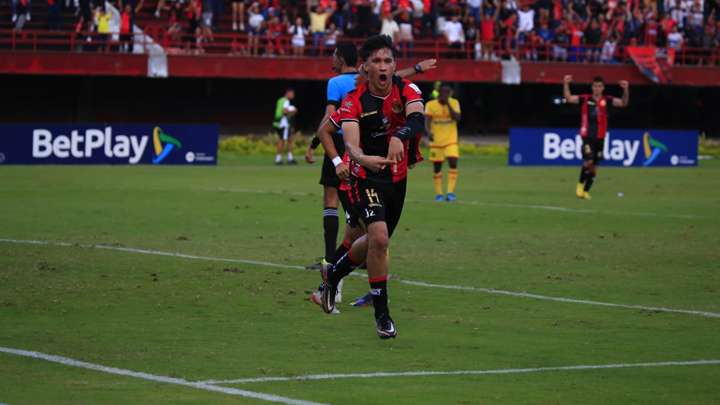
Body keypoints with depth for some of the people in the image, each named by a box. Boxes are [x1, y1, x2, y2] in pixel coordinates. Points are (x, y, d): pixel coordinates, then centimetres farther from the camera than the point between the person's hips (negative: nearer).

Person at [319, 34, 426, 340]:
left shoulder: (406, 91, -11)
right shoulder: (354, 101, -16)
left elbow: (417, 119, -31)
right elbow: (350, 144, -28)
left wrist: (398, 137, -53)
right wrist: (363, 159, -52)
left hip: (397, 178, 4)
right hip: (367, 177, -4)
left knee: (376, 242, 18)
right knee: (379, 238, -21)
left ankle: (333, 274, 48)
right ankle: (382, 313, -8)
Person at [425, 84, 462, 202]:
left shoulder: (454, 103, 2)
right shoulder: (430, 104, -3)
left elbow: (457, 118, -12)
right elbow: (426, 121, -11)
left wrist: (448, 104, -16)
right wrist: (429, 132, -31)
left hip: (451, 140, 0)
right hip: (436, 141, 0)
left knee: (453, 164, -17)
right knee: (437, 167, 5)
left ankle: (450, 193, -15)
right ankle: (439, 194, 16)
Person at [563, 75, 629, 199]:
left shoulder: (606, 100, 4)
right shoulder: (585, 99, 1)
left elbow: (623, 103, -4)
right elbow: (568, 98, -6)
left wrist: (626, 90, -19)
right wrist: (566, 84, -19)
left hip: (599, 137, 2)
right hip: (587, 136, -2)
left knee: (594, 166, 5)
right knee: (589, 160, -19)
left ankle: (586, 191, 17)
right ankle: (580, 184, 2)